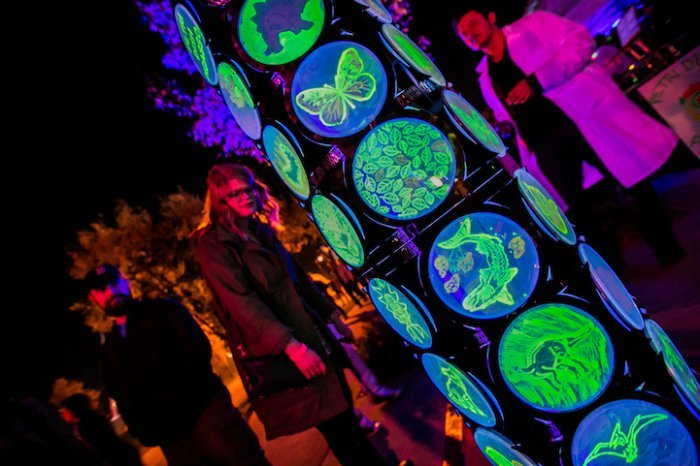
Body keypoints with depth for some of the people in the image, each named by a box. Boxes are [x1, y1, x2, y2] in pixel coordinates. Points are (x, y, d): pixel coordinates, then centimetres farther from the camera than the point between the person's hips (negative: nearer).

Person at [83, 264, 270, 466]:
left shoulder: (162, 310, 7)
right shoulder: (109, 350, 19)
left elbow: (199, 349, -6)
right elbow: (120, 396, 20)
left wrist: (181, 395, -12)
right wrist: (142, 430, 5)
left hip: (204, 410, -4)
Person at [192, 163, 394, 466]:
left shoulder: (260, 230, 10)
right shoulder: (214, 244, -13)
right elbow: (242, 303, -23)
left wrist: (331, 313, 17)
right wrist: (291, 346, -31)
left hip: (309, 333, 7)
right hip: (277, 352, -7)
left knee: (342, 407, 19)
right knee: (334, 424, 2)